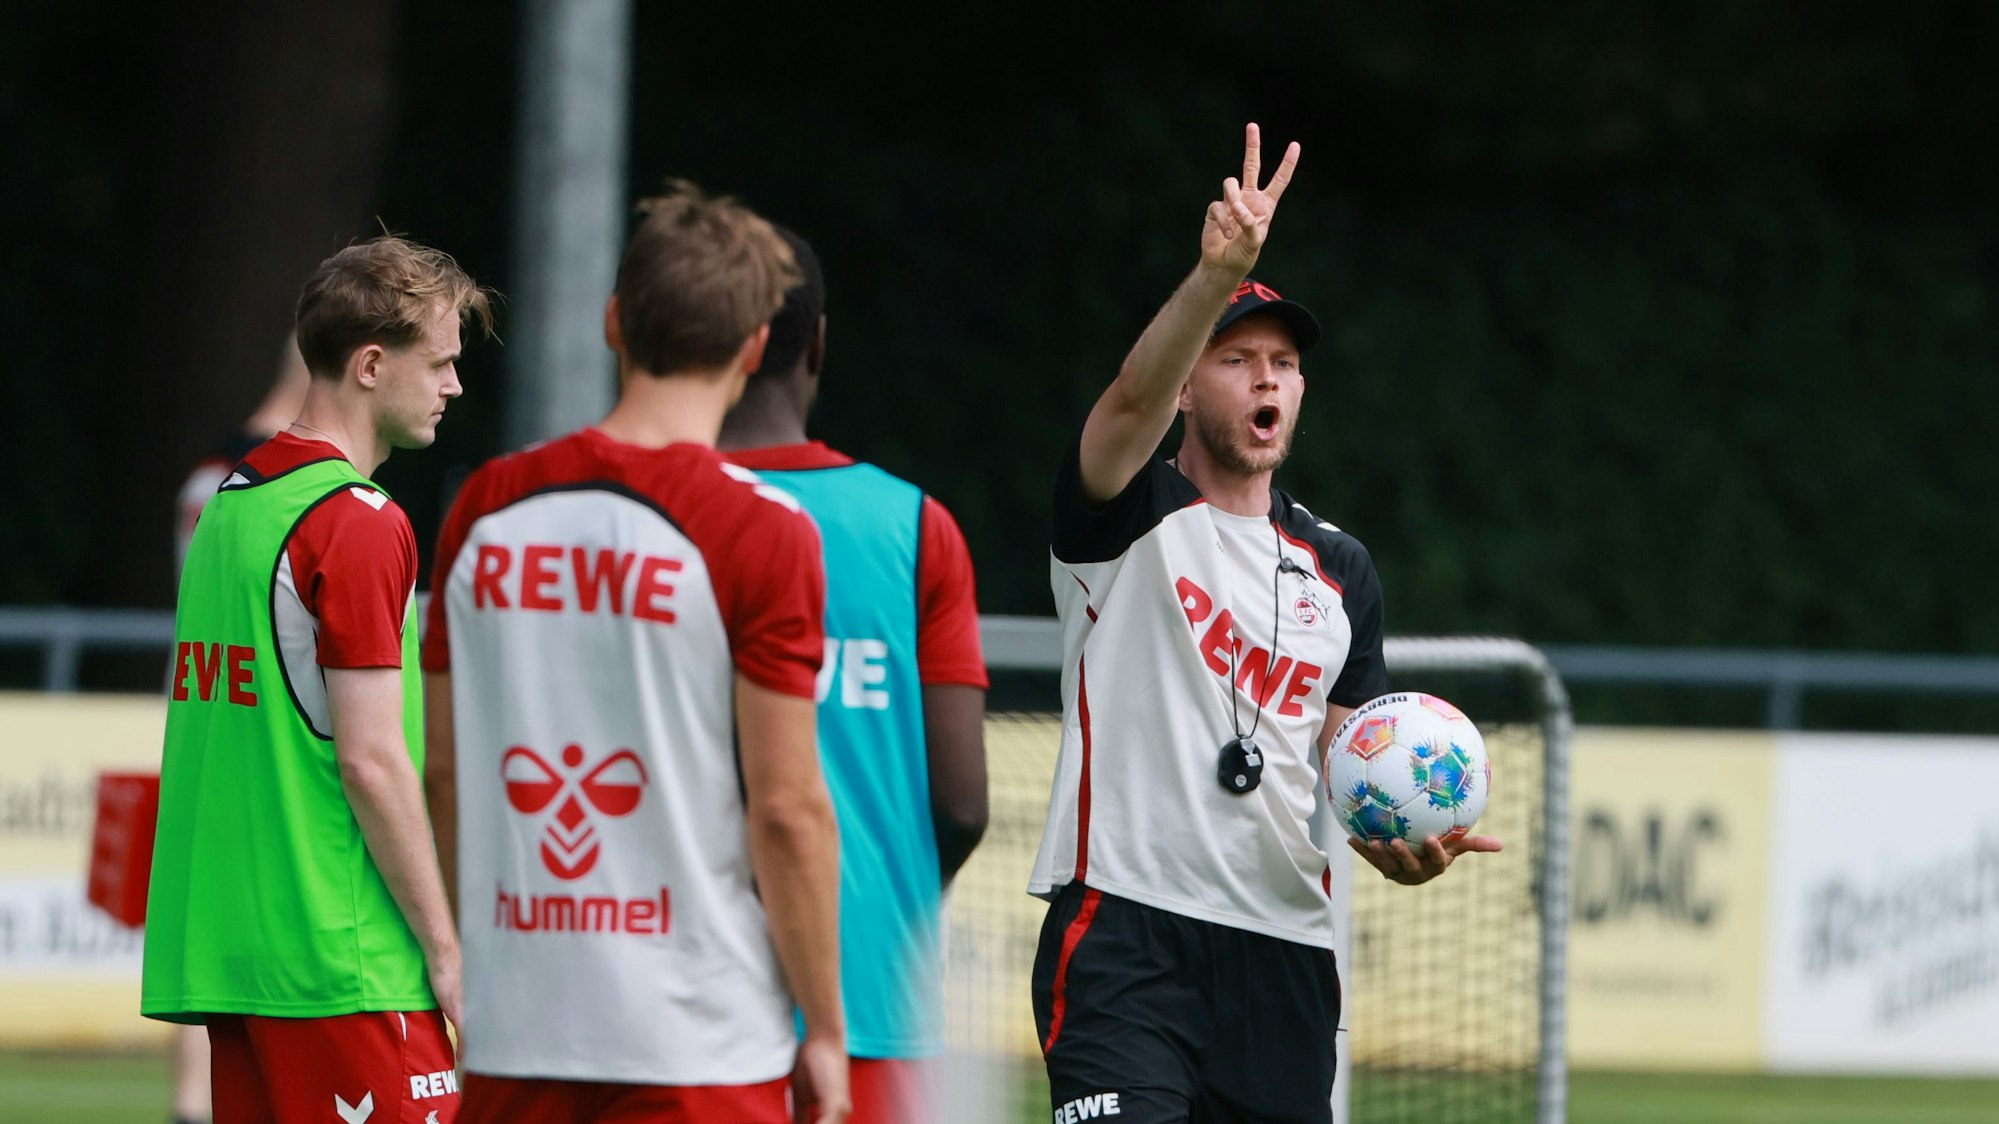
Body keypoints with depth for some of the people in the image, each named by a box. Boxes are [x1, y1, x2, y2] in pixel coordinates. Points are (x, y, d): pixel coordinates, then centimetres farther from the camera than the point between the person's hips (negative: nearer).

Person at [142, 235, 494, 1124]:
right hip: (339, 954, -9)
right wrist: (447, 949, -9)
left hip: (222, 944, 9)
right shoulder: (361, 524, -11)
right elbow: (371, 760, -15)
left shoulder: (230, 506, 15)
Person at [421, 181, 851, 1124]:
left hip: (513, 1036, 5)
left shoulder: (486, 508, 5)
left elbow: (443, 771, 11)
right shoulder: (761, 533, -9)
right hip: (701, 1045, -4)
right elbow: (785, 807, -11)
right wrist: (823, 1029, -2)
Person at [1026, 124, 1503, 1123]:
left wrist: (1399, 844, -3)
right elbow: (1133, 397, -21)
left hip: (1282, 946, 6)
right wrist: (1219, 274, -38)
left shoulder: (1339, 571, 18)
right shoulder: (1127, 516, 1)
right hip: (1125, 932, -6)